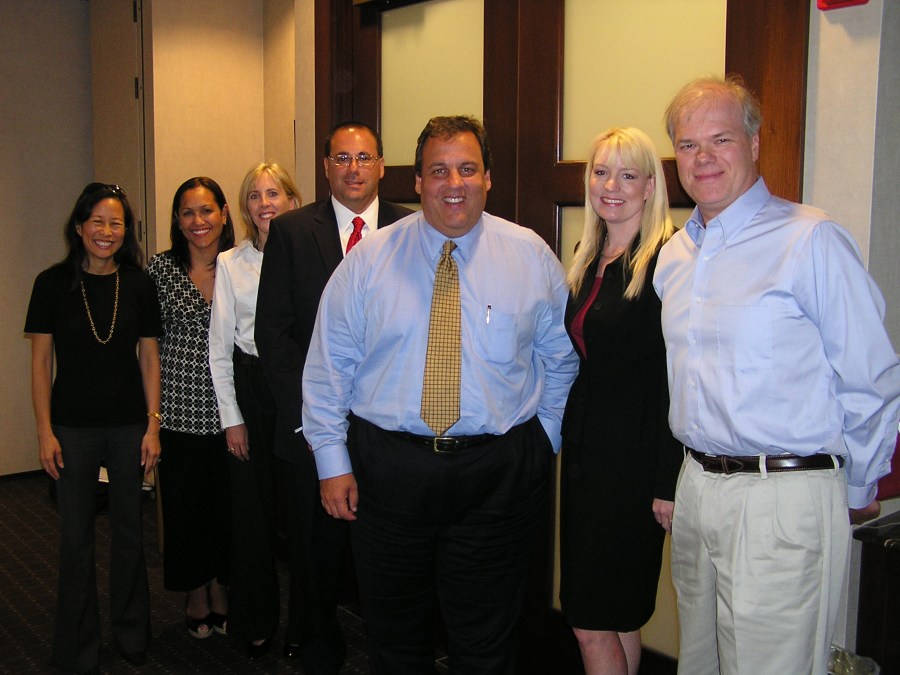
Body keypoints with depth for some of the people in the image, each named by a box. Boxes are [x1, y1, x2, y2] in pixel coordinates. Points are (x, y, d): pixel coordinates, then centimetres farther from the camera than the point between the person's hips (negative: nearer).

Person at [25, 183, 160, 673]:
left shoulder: (139, 285, 1)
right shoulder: (53, 284, -4)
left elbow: (149, 357, 4)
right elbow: (40, 361, -1)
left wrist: (153, 426, 0)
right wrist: (45, 433, -5)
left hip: (128, 427, 1)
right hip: (74, 427, -1)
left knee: (129, 530, 11)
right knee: (76, 535, 7)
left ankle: (131, 632, 30)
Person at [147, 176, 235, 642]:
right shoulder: (161, 268, -1)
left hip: (228, 409, 1)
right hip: (179, 410, 0)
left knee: (227, 505, 10)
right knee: (184, 504, 9)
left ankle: (221, 591, 30)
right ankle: (195, 595, 29)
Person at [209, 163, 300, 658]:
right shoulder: (230, 263, 4)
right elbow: (219, 348, 4)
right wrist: (232, 418, 0)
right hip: (250, 386, 1)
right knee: (252, 510, 6)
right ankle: (255, 623, 24)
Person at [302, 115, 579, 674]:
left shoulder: (532, 257, 1)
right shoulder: (369, 260, 0)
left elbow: (560, 357, 9)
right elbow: (329, 366, 2)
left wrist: (545, 439, 4)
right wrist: (332, 460, -2)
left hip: (500, 474, 0)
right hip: (387, 469, 1)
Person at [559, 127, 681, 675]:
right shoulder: (588, 257, 11)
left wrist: (669, 483, -18)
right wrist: (569, 438, 12)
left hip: (635, 461, -7)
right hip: (584, 452, 8)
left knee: (594, 620, 1)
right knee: (612, 615, 17)